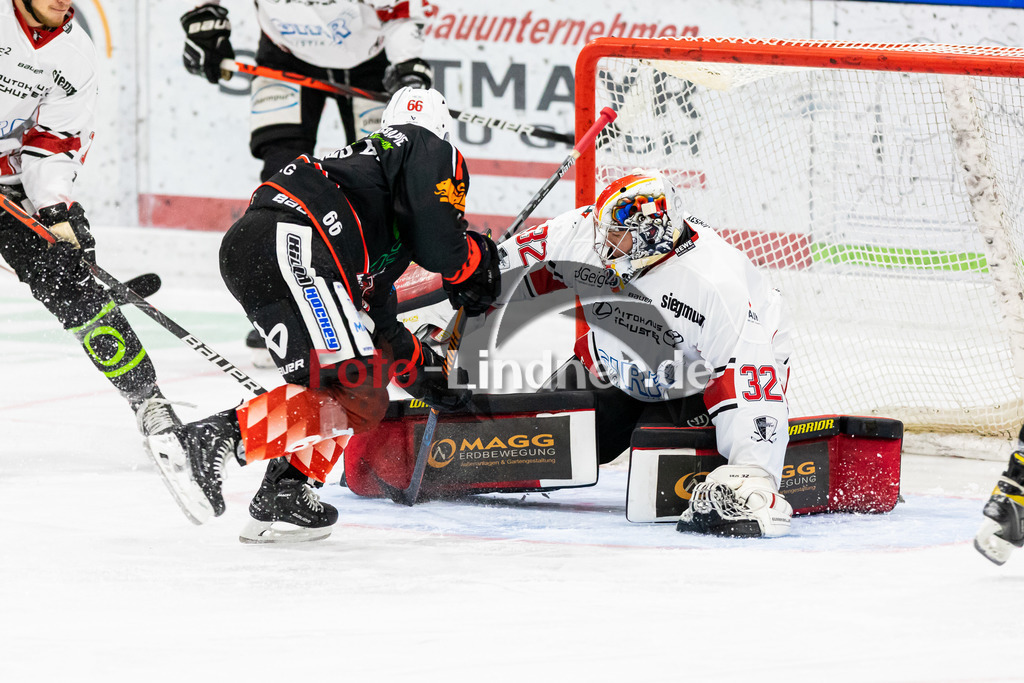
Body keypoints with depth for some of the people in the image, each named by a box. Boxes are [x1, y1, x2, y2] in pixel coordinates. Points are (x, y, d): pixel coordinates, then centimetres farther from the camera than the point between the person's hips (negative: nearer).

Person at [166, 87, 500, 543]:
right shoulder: (429, 149, 15)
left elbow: (376, 317, 39)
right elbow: (437, 243, -2)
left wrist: (422, 369, 43)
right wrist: (476, 260, 20)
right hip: (291, 246, -9)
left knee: (365, 399, 15)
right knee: (357, 382, -14)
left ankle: (283, 494, 5)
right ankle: (224, 435, -23)